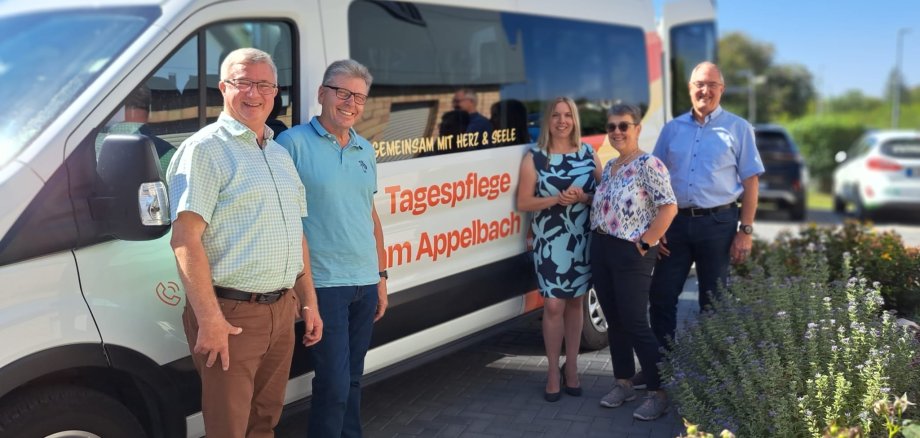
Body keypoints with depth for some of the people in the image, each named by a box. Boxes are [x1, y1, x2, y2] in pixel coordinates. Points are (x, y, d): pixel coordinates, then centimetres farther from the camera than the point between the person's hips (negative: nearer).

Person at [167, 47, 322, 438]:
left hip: (281, 310, 7)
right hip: (232, 314, -7)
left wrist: (308, 301, 16)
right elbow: (185, 239, -17)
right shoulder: (206, 149, -9)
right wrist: (209, 318, -22)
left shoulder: (280, 154, 15)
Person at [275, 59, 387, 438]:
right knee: (334, 383, -4)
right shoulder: (294, 143, -7)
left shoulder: (365, 150, 12)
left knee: (352, 379, 16)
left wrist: (381, 276, 17)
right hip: (323, 284, -6)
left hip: (366, 283, 6)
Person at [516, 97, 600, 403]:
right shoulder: (534, 157, -1)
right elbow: (523, 202, -3)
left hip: (584, 240, 2)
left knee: (575, 303, 10)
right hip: (550, 241, -2)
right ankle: (553, 372, 10)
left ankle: (571, 368, 22)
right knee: (553, 305, -4)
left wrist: (583, 198, -14)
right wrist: (556, 199, -17)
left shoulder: (588, 153, 5)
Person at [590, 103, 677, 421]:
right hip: (601, 249, 8)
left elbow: (669, 207, -19)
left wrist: (645, 242, -18)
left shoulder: (648, 164, -13)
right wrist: (599, 238, 10)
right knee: (614, 321, 14)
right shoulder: (609, 167, 13)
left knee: (635, 324, -5)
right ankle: (623, 384, 26)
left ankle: (659, 393, 6)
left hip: (631, 254, -8)